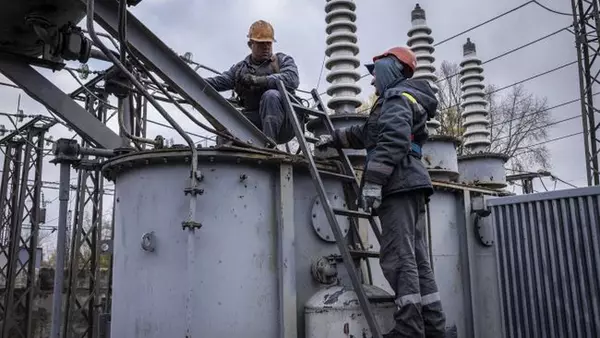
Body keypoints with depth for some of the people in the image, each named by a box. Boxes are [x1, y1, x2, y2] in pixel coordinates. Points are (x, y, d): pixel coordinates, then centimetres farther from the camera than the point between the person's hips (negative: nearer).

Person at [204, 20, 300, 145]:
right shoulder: (240, 68, 21)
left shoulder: (283, 60, 9)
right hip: (255, 120, 3)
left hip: (283, 123, -3)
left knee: (270, 95, -31)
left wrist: (256, 80, -18)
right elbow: (217, 82, 13)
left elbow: (292, 79, -13)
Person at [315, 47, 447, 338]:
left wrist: (372, 181, -24)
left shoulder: (397, 97, -3)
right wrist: (334, 139, 47)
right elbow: (365, 133, 41)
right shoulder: (403, 99, 30)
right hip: (410, 186, 10)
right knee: (416, 259, 8)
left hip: (399, 186, -10)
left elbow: (393, 141, -20)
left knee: (398, 259, -13)